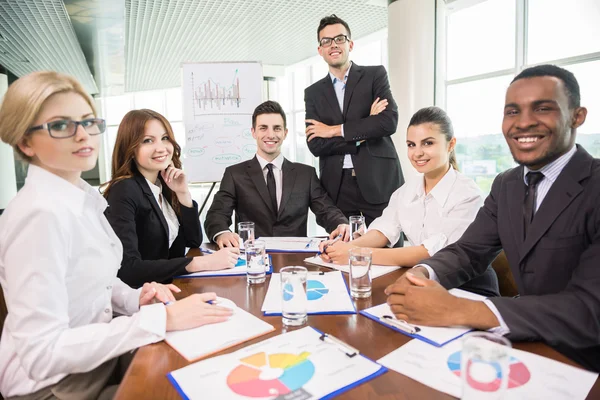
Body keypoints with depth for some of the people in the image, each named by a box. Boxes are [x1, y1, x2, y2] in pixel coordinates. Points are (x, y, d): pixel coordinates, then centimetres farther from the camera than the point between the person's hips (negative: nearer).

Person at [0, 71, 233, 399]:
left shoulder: (83, 196, 1)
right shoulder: (41, 213, -25)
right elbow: (42, 353, -27)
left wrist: (136, 299, -6)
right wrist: (161, 318, -28)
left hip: (97, 359, 7)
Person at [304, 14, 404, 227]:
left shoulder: (375, 75, 5)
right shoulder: (313, 92, 11)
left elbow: (389, 121, -11)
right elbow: (316, 145, 0)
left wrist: (335, 130, -8)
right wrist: (363, 134, -10)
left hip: (379, 181, -1)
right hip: (337, 187, 2)